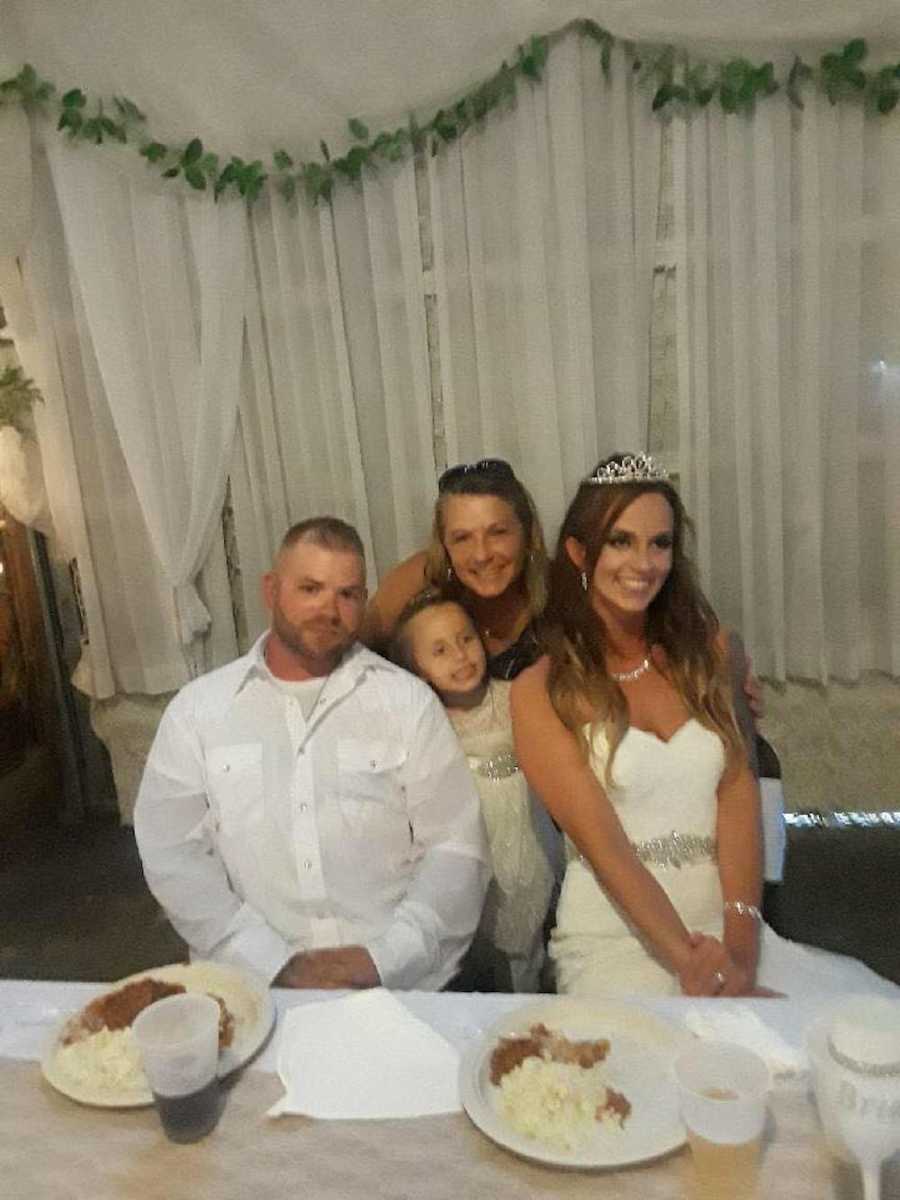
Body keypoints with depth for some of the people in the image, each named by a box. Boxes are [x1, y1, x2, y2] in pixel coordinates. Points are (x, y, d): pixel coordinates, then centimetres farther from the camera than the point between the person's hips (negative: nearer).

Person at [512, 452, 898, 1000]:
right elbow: (602, 842, -11)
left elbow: (738, 788, -2)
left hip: (729, 926, 4)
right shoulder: (542, 690, -5)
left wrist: (739, 939, -14)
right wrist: (686, 959, -22)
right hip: (617, 938, -3)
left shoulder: (701, 646, 8)